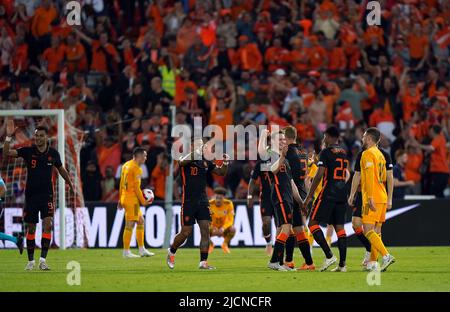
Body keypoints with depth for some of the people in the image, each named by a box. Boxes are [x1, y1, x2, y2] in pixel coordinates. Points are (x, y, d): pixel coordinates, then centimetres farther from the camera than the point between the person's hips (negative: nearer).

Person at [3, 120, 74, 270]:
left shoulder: (53, 153, -1)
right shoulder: (28, 151, -5)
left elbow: (61, 169, 17)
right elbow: (6, 153, -15)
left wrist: (70, 183, 28)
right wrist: (9, 136, -29)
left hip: (47, 194, 0)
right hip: (31, 194, 0)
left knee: (47, 224, -16)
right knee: (31, 228, 6)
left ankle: (43, 260, -16)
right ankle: (31, 261, 18)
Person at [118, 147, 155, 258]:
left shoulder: (126, 165, 14)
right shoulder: (136, 168, -13)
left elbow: (121, 183, 18)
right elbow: (136, 187, -16)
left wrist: (120, 200, 21)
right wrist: (143, 201, -8)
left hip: (125, 198, 10)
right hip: (132, 199, -10)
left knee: (140, 221, 15)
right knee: (130, 224, -6)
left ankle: (142, 250, 16)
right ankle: (126, 252, -5)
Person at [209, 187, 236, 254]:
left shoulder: (229, 204, -16)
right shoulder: (209, 204, -18)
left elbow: (230, 220, -17)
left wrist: (223, 228, -34)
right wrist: (213, 228, -35)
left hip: (223, 229, 0)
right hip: (213, 228, 0)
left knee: (232, 229, -34)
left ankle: (225, 244, 0)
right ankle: (210, 244, 3)